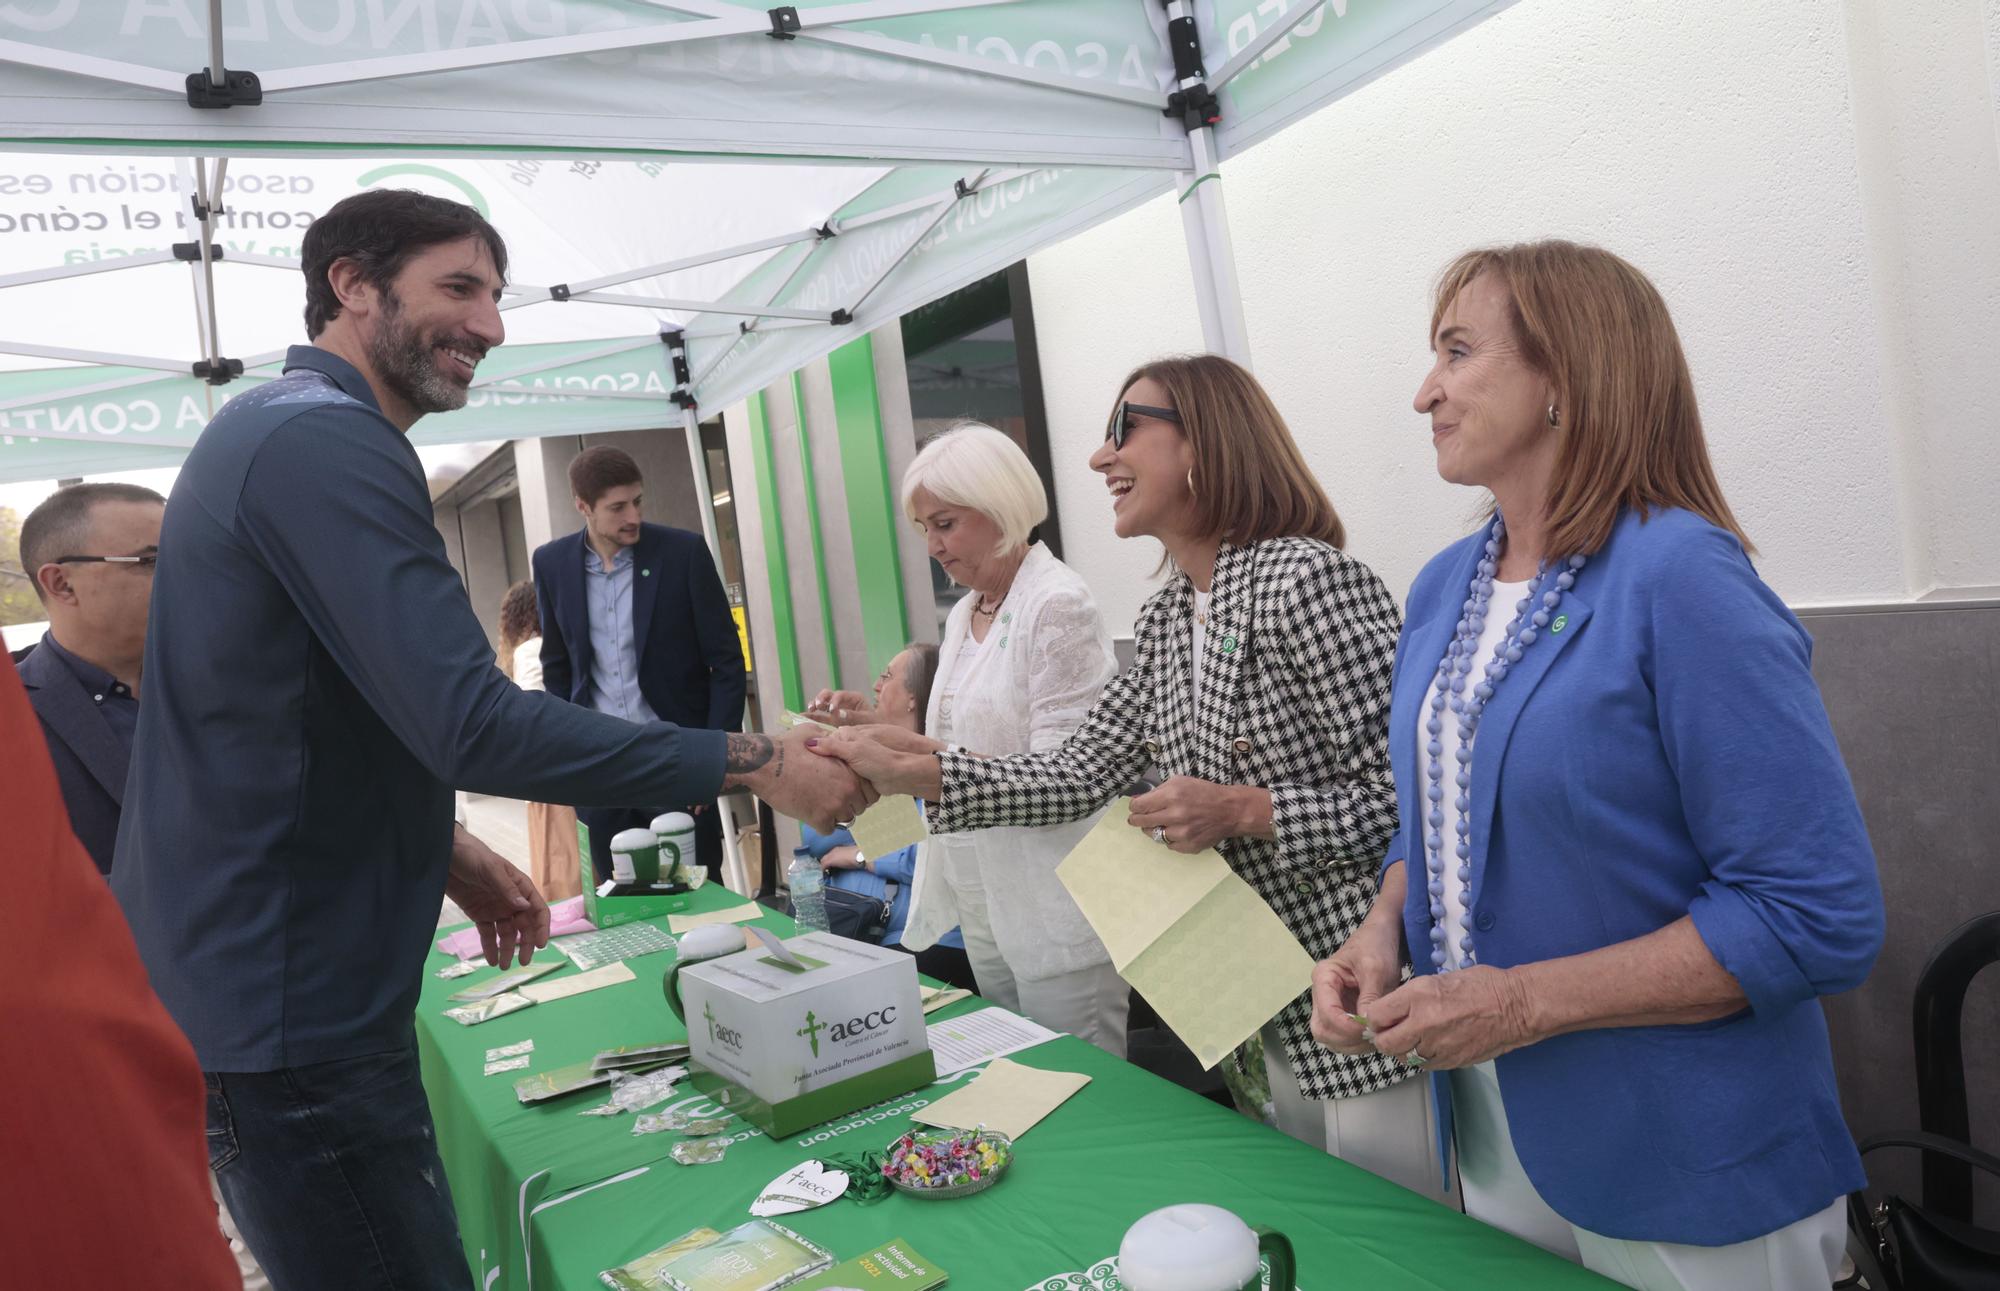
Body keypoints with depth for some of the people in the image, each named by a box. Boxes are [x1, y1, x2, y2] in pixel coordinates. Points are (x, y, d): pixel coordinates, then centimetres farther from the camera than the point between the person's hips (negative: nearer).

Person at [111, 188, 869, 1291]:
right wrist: (753, 764, -23)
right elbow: (476, 724, -28)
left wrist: (440, 851, 13)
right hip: (286, 1014, -10)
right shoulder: (329, 440, -19)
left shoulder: (269, 429, 15)